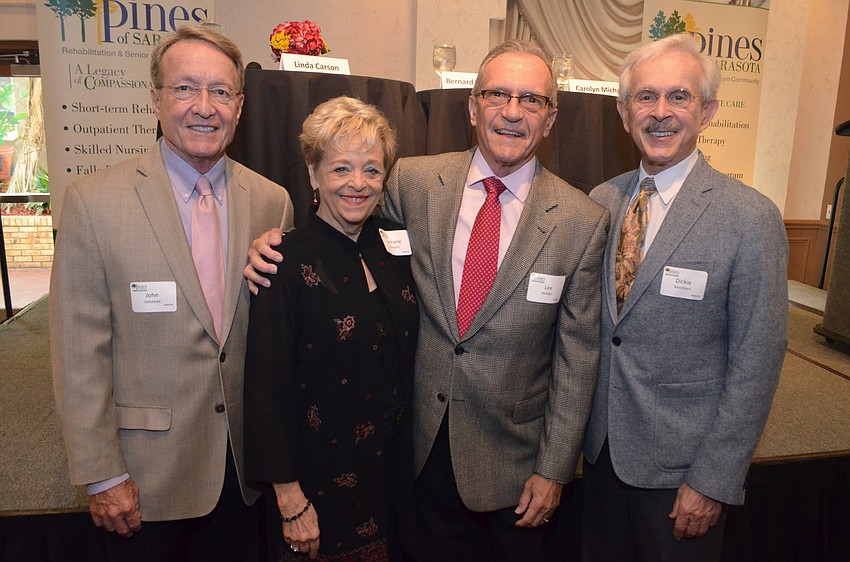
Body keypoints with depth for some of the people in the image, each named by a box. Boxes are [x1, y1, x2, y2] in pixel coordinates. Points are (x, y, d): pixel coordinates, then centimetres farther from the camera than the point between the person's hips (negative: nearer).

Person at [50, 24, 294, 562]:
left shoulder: (273, 202, -1)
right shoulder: (93, 200, -10)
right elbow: (79, 352, -9)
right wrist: (102, 475, -8)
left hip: (246, 467, 3)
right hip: (148, 474, -2)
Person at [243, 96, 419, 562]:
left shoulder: (394, 244, 1)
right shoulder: (288, 261, -16)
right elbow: (267, 388, -15)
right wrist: (291, 499, -15)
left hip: (394, 466, 5)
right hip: (324, 477, -5)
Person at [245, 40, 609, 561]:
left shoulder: (584, 221, -11)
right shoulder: (415, 181, -7)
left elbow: (577, 357, -8)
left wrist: (553, 469, -5)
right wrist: (277, 240, -10)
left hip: (515, 458, -1)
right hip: (428, 446, 2)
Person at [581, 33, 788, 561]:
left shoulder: (751, 219, -16)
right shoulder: (600, 201, -1)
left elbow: (756, 364, -14)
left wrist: (713, 481, -13)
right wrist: (583, 427, 6)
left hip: (682, 461, -4)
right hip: (602, 446, 5)